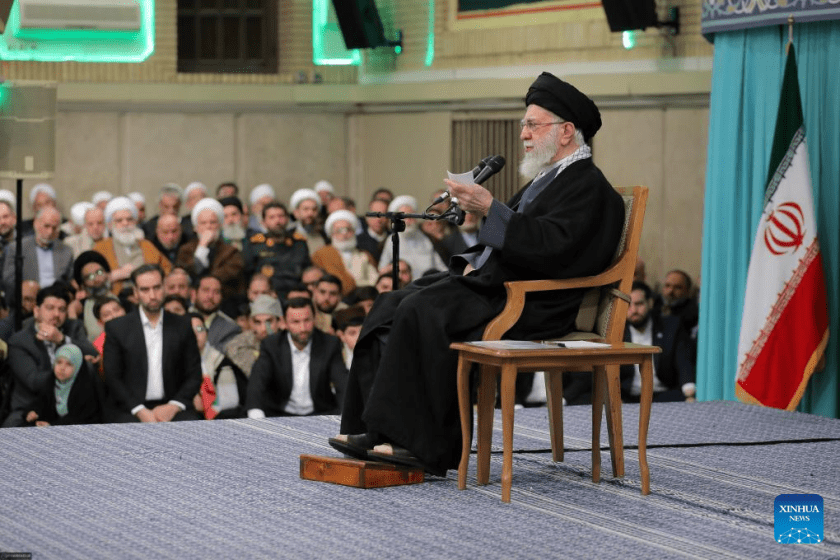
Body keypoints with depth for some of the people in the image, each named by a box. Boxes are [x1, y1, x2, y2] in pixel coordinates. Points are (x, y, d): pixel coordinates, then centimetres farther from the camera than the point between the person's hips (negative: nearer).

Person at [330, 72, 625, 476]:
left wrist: (490, 209, -23)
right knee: (391, 305, -3)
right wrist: (477, 260, 8)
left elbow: (550, 248, -24)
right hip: (493, 282, 11)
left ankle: (421, 443, -25)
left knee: (423, 311, -27)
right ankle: (372, 429, -10)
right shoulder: (548, 180, 23)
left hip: (527, 304, -10)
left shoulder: (588, 188, -9)